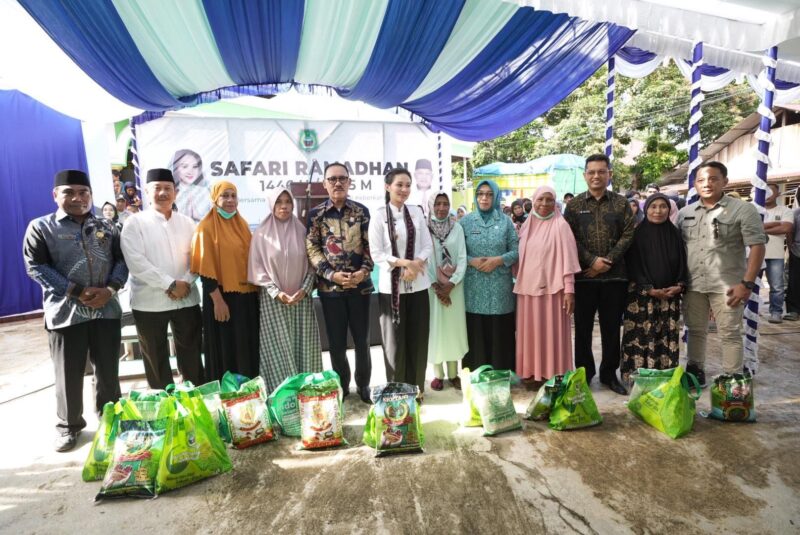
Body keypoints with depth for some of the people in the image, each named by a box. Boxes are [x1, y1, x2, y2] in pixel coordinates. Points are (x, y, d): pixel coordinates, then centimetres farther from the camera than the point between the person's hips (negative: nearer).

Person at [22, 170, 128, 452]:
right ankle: (69, 425, 28)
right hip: (65, 312, -2)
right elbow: (36, 267, -6)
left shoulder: (106, 227, 10)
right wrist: (77, 292, -15)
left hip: (107, 310, 2)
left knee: (109, 370, 11)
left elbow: (121, 259, 6)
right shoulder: (40, 227, 2)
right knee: (69, 373, 8)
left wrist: (111, 289, -12)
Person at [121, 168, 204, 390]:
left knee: (191, 355, 11)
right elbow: (136, 262, -13)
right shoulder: (135, 223, -2)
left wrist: (186, 282, -11)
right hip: (149, 302, -2)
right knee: (156, 360, 10)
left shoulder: (186, 223, 9)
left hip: (187, 299, 3)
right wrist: (170, 285, -17)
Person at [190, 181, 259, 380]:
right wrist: (217, 300, -15)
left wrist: (256, 289, 10)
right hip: (222, 296, -6)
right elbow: (206, 267, -11)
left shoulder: (242, 224, 11)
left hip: (246, 295, 6)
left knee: (248, 347, 12)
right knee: (225, 349, 4)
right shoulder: (207, 226, -7)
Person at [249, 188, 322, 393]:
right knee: (278, 348, 0)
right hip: (273, 300, -2)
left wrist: (304, 289, -8)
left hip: (301, 298, 2)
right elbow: (257, 268, -2)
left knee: (303, 346, 5)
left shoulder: (302, 232, 4)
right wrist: (276, 292, -12)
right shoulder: (261, 235, -1)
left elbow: (311, 264, 5)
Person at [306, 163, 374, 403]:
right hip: (330, 286, 0)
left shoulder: (361, 211, 4)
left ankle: (363, 384, 30)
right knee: (336, 341, 9)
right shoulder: (315, 214, 2)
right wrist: (332, 274, -14)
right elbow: (312, 249, -3)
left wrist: (364, 271, -13)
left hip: (360, 284, 1)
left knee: (362, 339, 10)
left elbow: (370, 244, 3)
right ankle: (341, 385, 30)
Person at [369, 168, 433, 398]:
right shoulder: (379, 218, -4)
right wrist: (403, 262, -21)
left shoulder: (417, 212, 6)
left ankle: (417, 387, 27)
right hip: (391, 286, -3)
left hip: (417, 284, 3)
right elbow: (376, 254, -8)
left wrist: (416, 264, -15)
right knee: (395, 340, 6)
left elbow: (428, 246, 4)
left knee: (418, 339, 9)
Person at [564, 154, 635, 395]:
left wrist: (608, 261, -12)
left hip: (615, 275, 1)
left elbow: (628, 235, -1)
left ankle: (609, 373, 25)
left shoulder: (621, 203, 7)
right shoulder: (574, 205, 5)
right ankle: (584, 373, 20)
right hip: (583, 275, -1)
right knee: (583, 328, 6)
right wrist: (592, 260, -13)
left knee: (612, 328, 9)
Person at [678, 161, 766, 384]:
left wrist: (747, 283, -14)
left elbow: (757, 246, -7)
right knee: (695, 331, 14)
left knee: (730, 335, 4)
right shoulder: (685, 213, 9)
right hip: (692, 285, 4)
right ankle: (694, 372, 29)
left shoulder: (743, 210, -4)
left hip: (727, 286, -4)